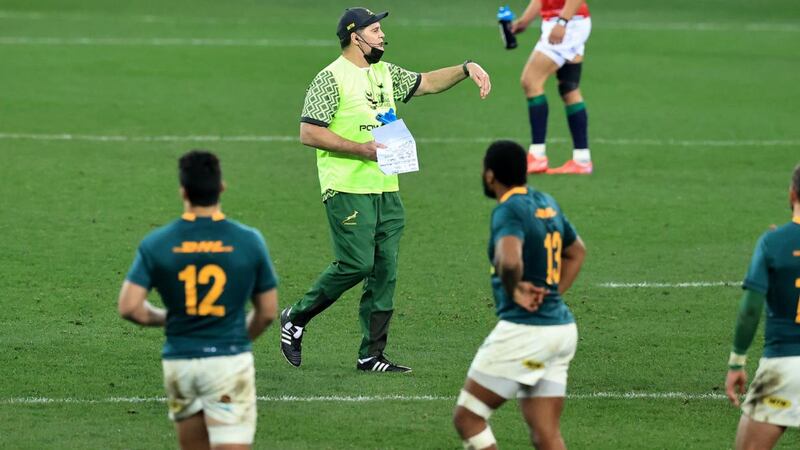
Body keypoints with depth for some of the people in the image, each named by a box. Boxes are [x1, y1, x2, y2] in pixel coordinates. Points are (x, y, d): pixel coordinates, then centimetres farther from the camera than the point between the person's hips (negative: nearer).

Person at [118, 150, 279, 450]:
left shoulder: (155, 244, -4)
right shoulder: (249, 241, -4)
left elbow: (129, 307, -9)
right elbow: (268, 312, 3)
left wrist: (164, 318, 11)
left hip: (179, 364, 2)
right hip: (230, 362, -2)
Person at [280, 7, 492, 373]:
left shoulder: (385, 73, 16)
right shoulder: (332, 78, -8)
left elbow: (427, 83, 26)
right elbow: (308, 133, -13)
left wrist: (467, 69, 10)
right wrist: (360, 148, -18)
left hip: (386, 190, 8)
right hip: (348, 191, -8)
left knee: (385, 271, 3)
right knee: (356, 264, -13)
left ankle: (371, 355, 7)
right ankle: (295, 318, 5)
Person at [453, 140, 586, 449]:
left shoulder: (509, 210, -14)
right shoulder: (546, 203, 13)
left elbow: (509, 260, -35)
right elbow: (577, 251, 31)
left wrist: (515, 291, -16)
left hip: (523, 330, -8)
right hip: (562, 329, 8)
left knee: (467, 417, 4)